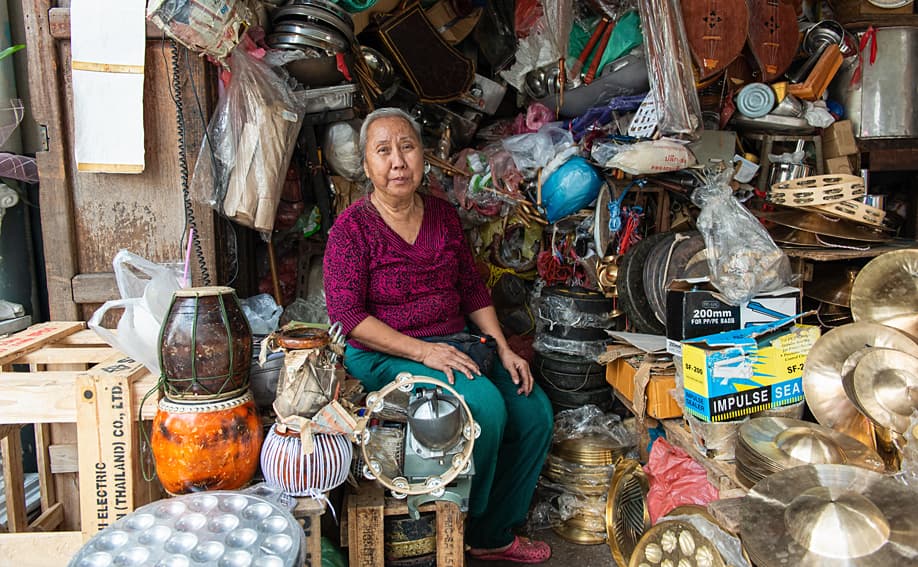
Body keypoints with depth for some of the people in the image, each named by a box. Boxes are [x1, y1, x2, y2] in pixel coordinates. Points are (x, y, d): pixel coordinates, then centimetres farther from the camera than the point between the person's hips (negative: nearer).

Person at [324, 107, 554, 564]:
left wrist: (505, 350, 1)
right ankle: (460, 526, 0)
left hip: (452, 345, 7)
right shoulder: (352, 227, -10)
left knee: (534, 409, -8)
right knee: (484, 403, -27)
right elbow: (347, 315, -17)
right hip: (384, 356, -6)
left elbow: (473, 290, 13)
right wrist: (423, 352, -23)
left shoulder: (443, 216, 8)